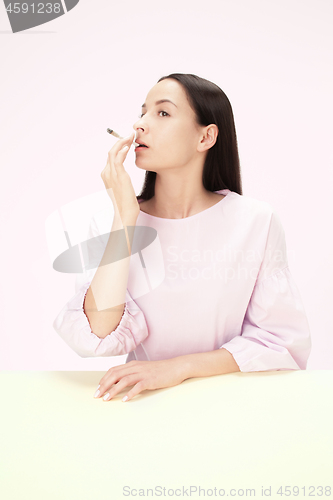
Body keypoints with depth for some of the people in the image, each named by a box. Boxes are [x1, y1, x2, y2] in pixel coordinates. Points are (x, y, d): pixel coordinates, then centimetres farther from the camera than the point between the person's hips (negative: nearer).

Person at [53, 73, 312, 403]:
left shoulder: (256, 222, -8)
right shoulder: (110, 223, -3)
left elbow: (286, 342, -6)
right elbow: (96, 337, -15)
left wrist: (180, 367, -15)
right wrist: (125, 215, -18)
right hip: (145, 403, 0)